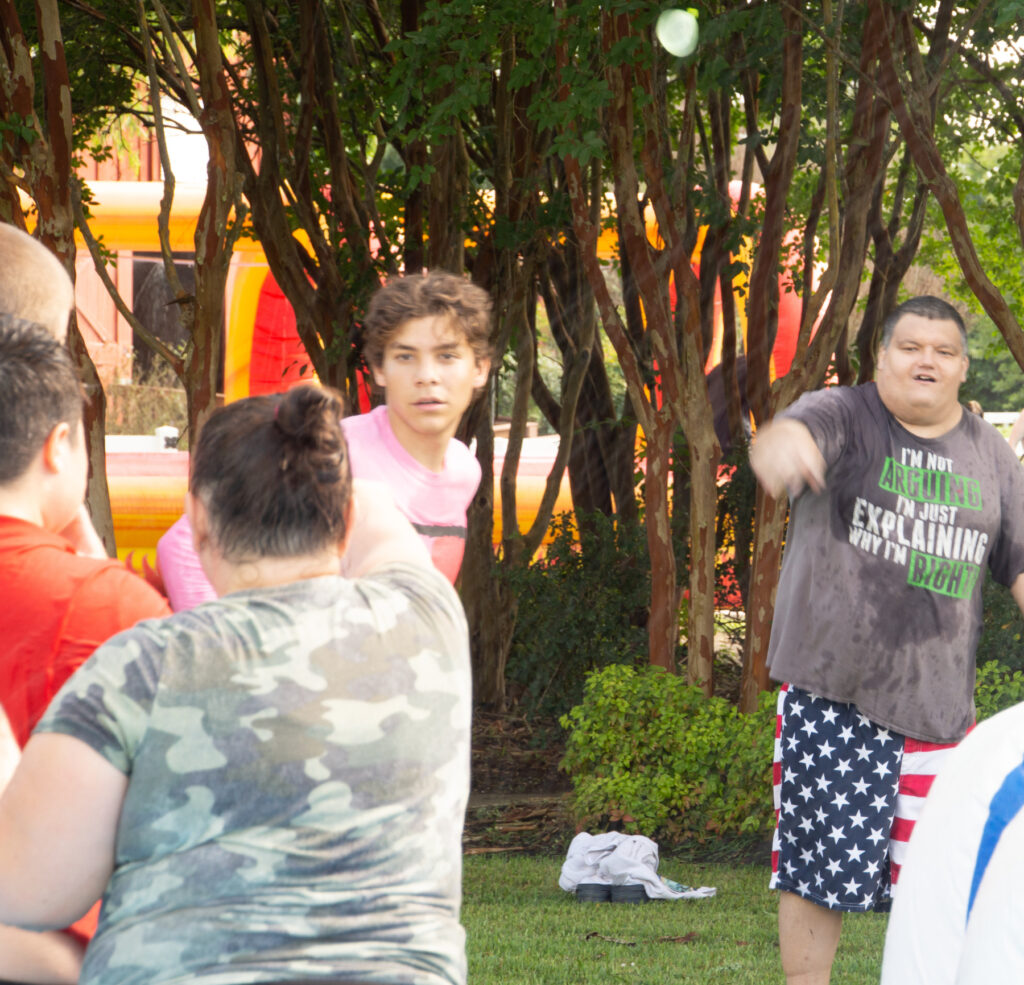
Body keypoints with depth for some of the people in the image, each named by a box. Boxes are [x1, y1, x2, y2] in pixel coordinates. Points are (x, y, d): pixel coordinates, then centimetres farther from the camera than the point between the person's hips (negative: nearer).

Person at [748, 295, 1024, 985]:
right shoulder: (845, 418, -3)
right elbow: (803, 432, -27)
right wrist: (780, 443, -52)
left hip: (938, 696, 4)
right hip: (832, 689, -3)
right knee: (819, 867, -2)